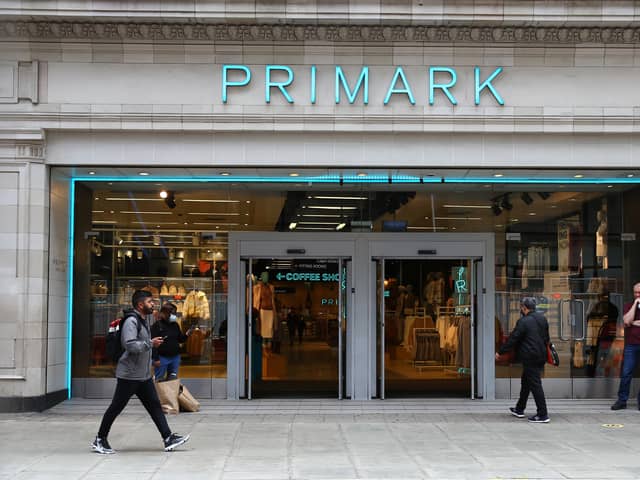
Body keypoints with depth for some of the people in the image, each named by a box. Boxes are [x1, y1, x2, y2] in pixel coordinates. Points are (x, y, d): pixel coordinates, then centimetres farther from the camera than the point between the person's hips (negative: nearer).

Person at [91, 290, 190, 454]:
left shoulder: (143, 321, 14)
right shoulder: (131, 321, -17)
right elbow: (130, 345, -29)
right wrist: (151, 344, -21)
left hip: (144, 375, 9)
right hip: (129, 375, -9)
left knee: (155, 406, 5)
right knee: (116, 407, 2)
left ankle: (168, 438, 4)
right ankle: (100, 440, 14)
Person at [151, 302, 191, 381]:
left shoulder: (175, 325, 8)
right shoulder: (157, 325, -11)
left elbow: (180, 339, 14)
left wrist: (186, 335, -8)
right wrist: (156, 358, -17)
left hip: (175, 357, 6)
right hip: (162, 358, -6)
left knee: (173, 379, 12)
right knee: (159, 380, 2)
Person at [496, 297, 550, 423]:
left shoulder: (524, 321, -17)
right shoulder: (542, 318, 8)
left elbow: (513, 339, -12)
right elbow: (546, 338, 19)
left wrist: (500, 352, -2)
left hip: (530, 358, -9)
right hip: (541, 356, 9)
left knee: (535, 385, -5)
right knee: (526, 382, 20)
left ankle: (543, 415, -4)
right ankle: (519, 409, 30)